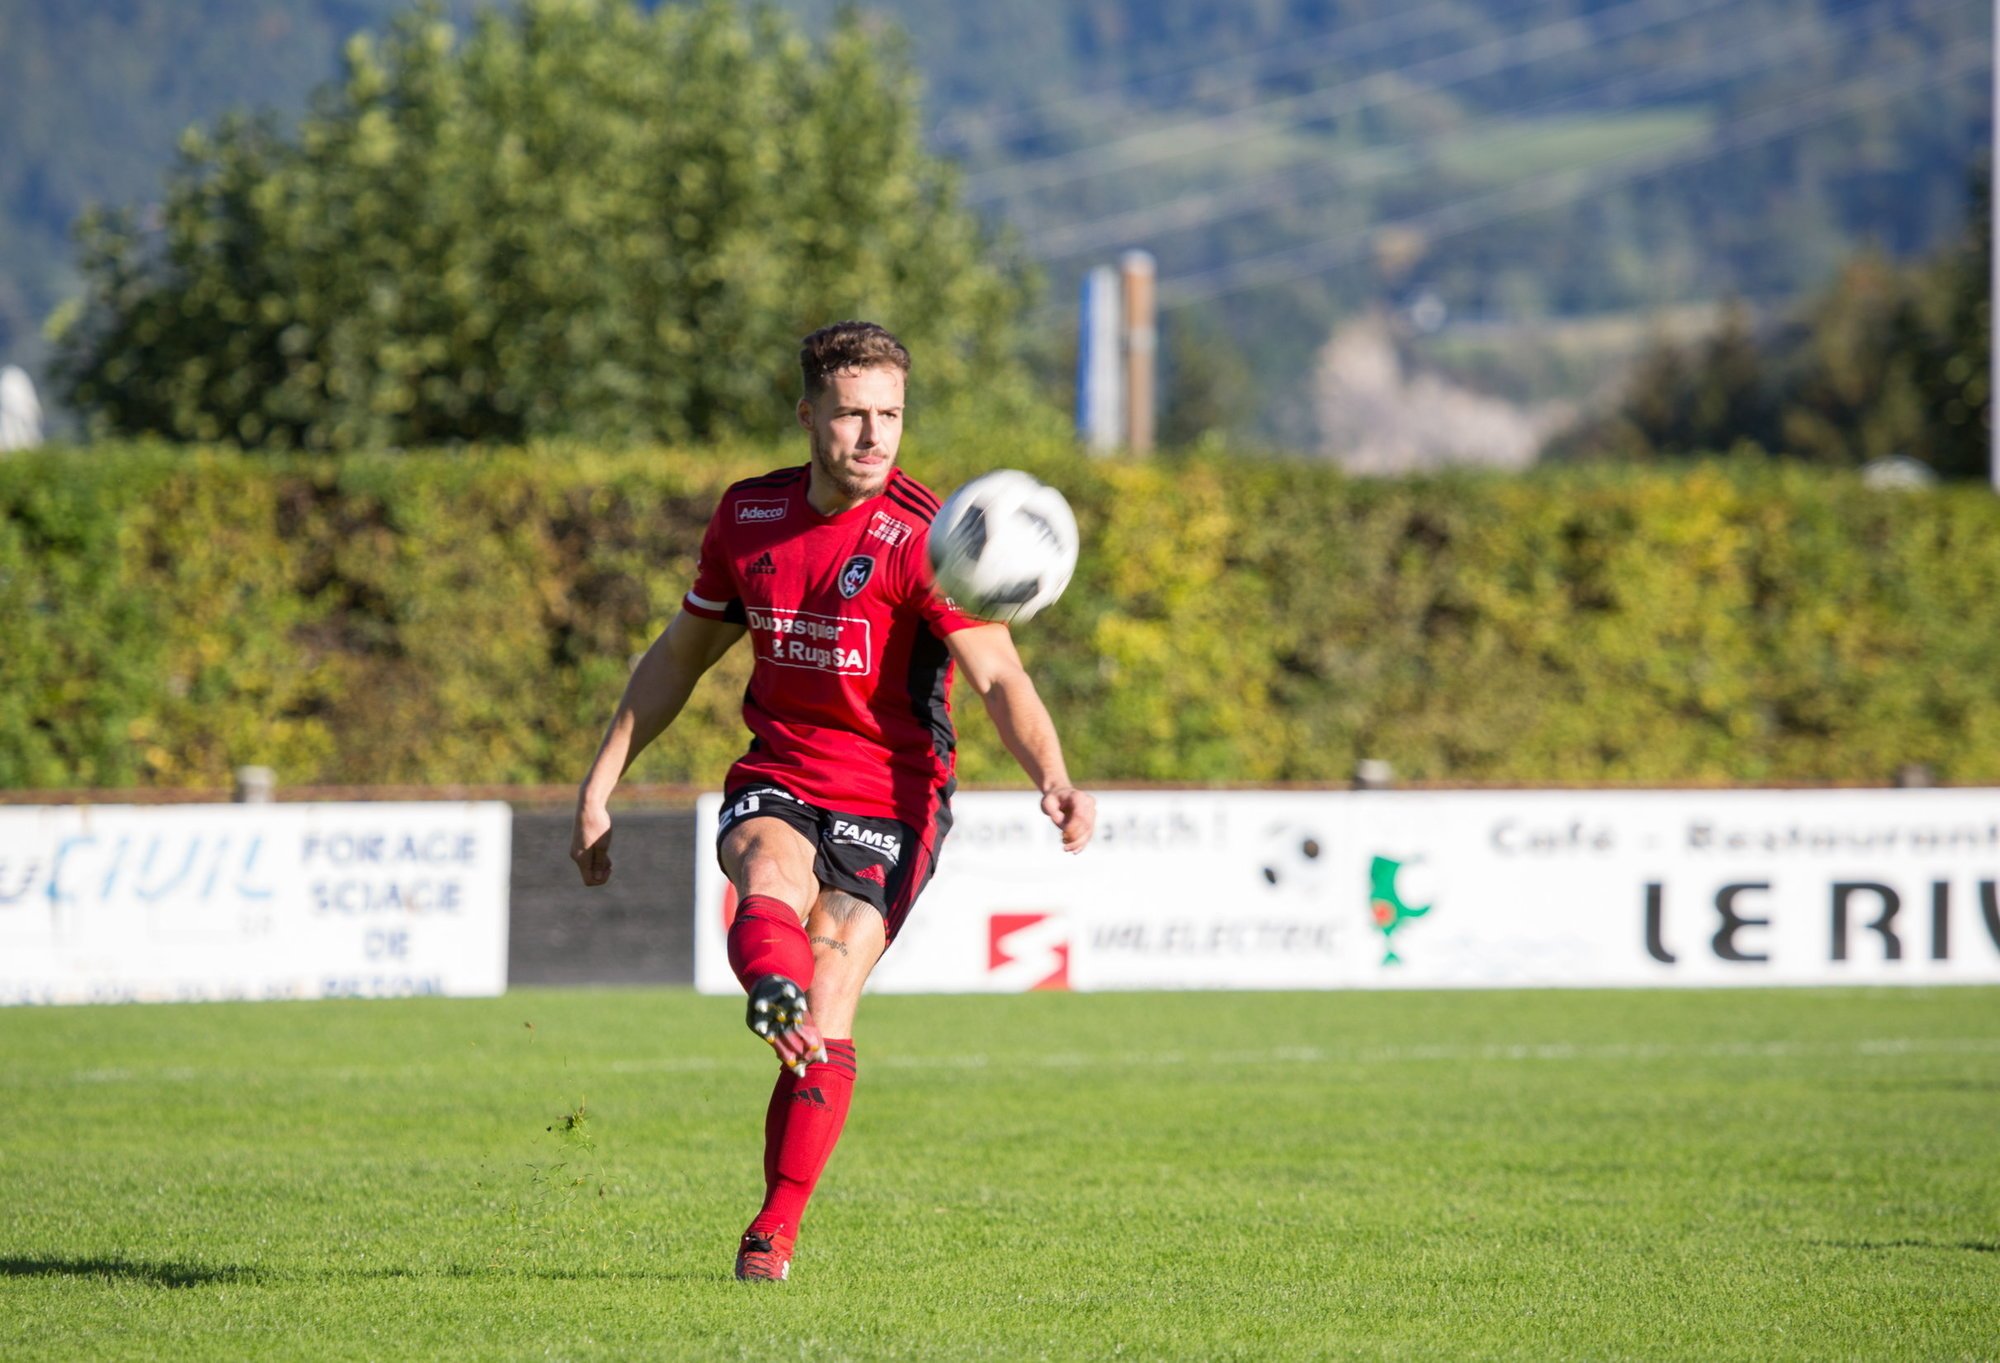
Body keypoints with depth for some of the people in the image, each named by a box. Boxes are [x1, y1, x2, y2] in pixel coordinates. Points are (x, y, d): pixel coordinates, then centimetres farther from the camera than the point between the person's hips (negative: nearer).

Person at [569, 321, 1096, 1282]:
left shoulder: (921, 537, -11)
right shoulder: (749, 516, 5)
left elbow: (999, 679, -19)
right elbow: (681, 655, 18)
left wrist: (1052, 781, -37)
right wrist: (601, 783, 15)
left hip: (888, 800, -3)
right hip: (777, 781, 3)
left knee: (826, 1016, -13)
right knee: (772, 876, -33)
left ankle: (773, 1234, 0)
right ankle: (773, 996, -66)